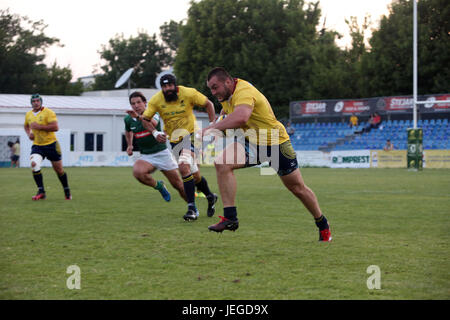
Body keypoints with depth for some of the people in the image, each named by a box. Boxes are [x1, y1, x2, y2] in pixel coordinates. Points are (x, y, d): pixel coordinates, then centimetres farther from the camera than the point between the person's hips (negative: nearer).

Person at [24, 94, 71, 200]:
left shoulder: (48, 112, -11)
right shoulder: (28, 114, 7)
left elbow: (55, 127, -22)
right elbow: (26, 125, 28)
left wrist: (39, 126, -24)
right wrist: (29, 134, 7)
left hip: (51, 144, -4)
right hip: (37, 145, 4)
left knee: (59, 169, 5)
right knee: (34, 164, -22)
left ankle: (67, 191, 27)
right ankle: (41, 192, -16)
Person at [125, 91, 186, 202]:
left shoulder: (153, 114, -12)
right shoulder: (128, 119, 1)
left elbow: (154, 123, -39)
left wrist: (138, 116, -56)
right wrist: (129, 145, 11)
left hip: (162, 153, -3)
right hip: (146, 156, 3)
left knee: (178, 185, 0)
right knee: (137, 172, -32)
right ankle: (159, 186, -5)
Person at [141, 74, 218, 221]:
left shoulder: (189, 93, -15)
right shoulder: (156, 100, -10)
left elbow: (208, 104, -2)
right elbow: (145, 119, -2)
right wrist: (155, 132, -20)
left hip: (190, 135, -4)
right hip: (174, 139, 4)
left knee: (183, 167, -27)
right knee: (194, 175, 10)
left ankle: (192, 208, -23)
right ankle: (210, 197, 40)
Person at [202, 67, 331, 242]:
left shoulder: (244, 91, -28)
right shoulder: (226, 95, 0)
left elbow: (241, 117, -49)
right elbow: (227, 111, 23)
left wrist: (213, 127, -42)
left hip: (276, 143, -7)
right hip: (251, 142, 7)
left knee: (298, 188, 6)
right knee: (222, 163, -20)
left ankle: (323, 225, 29)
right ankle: (230, 218, -20)